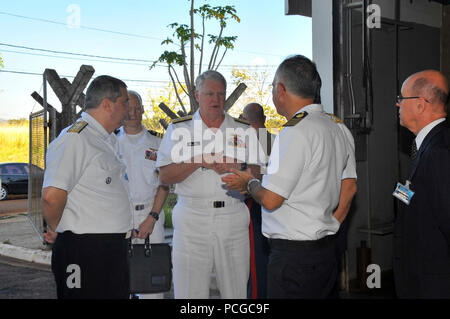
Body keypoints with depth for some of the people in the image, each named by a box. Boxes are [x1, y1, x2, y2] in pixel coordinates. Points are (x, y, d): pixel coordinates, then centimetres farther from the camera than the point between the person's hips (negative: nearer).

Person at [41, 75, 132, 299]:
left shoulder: (108, 141, 16)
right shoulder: (74, 138, -15)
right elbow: (52, 196, -23)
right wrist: (57, 229, -7)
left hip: (113, 251, 9)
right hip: (83, 254, -9)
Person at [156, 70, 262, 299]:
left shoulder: (244, 130, 12)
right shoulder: (178, 129, 7)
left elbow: (257, 173, 11)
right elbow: (164, 177, 0)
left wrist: (237, 166, -10)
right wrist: (199, 161, -12)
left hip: (233, 217, 1)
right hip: (192, 218, -1)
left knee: (236, 290, 5)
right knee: (189, 291, 1)